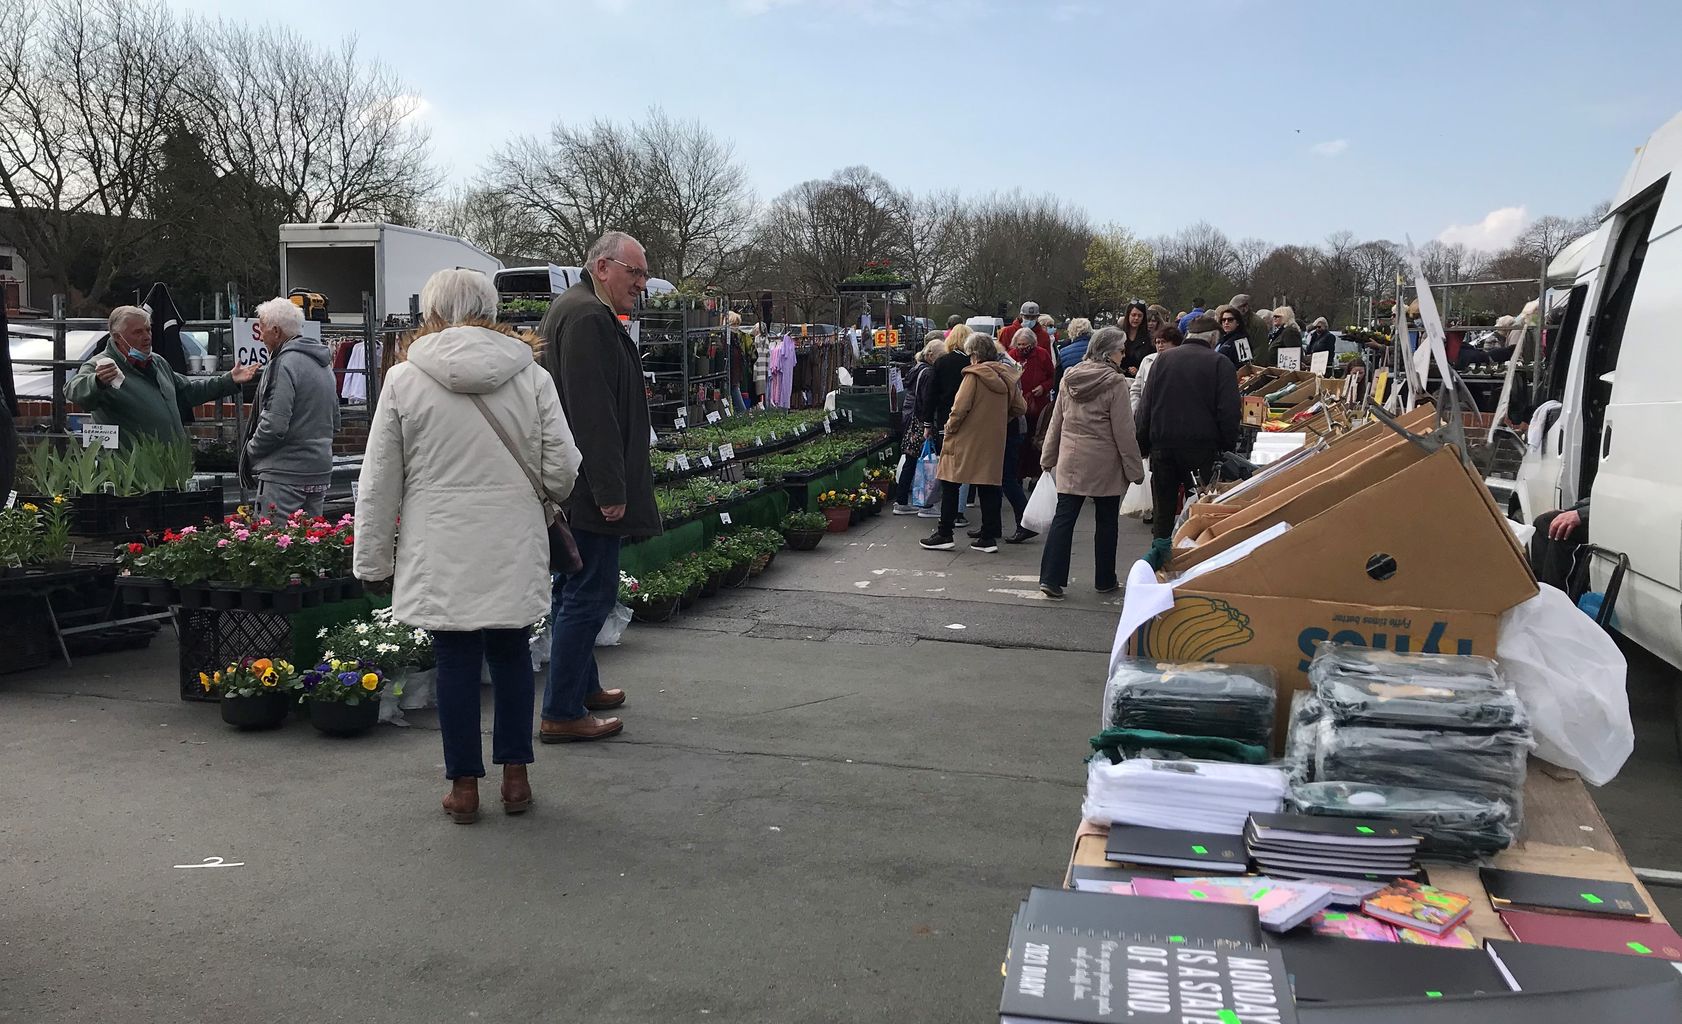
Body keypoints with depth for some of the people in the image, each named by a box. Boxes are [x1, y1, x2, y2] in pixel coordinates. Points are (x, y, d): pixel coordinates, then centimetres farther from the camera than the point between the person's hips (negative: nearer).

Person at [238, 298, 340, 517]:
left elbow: (274, 425, -19)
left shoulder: (284, 365, -14)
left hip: (285, 474, -9)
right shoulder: (324, 365, 15)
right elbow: (335, 422, 20)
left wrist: (250, 452, -4)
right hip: (320, 472, 9)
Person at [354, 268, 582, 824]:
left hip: (440, 551, -1)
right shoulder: (531, 376, -1)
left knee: (456, 661, 8)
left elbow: (379, 483, 0)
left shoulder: (404, 379, -3)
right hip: (514, 547, 1)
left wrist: (374, 559, 9)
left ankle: (465, 785, 16)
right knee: (510, 652, 15)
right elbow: (562, 470, 0)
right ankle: (516, 776, 20)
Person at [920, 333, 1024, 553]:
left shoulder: (974, 375, -12)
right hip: (993, 442, 6)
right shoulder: (1006, 377, 6)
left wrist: (950, 427, -4)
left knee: (950, 485, 4)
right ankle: (989, 537, 9)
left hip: (966, 439, -6)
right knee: (988, 487, 9)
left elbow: (960, 408, -18)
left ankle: (944, 534, 6)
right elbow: (1020, 408, 12)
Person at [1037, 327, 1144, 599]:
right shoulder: (1115, 382, -13)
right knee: (1107, 520, 11)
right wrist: (1134, 468, -5)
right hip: (1104, 464, -4)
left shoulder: (1069, 378, 4)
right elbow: (1123, 431, -12)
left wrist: (1049, 458, 17)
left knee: (1064, 518, 4)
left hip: (1070, 461, 4)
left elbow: (1056, 421, 10)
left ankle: (1051, 578, -4)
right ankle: (1105, 580, 20)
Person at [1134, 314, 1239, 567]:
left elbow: (1145, 406, 7)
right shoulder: (1221, 364, -3)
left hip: (1162, 445, 3)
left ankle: (1159, 550, 10)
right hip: (1202, 447, -3)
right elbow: (1228, 412, -7)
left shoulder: (1163, 359, 7)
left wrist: (1141, 444, 11)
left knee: (1163, 504, 11)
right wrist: (1228, 448, 2)